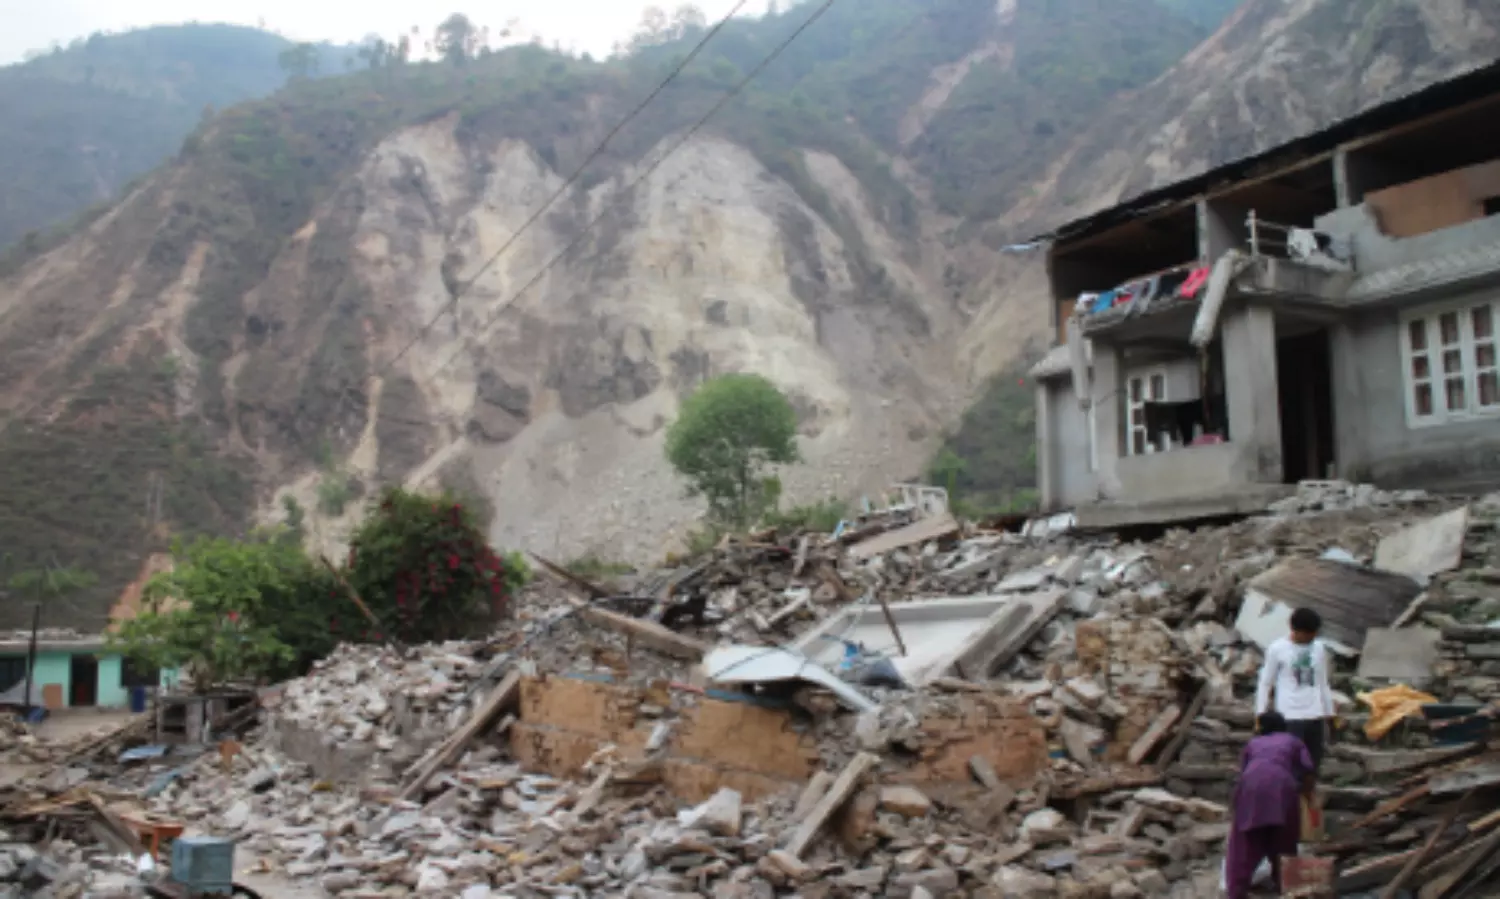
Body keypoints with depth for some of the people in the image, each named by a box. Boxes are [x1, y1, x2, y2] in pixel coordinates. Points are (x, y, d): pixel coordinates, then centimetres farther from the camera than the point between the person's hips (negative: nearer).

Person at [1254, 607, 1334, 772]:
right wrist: (1261, 713, -3)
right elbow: (1265, 683, 1)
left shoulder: (1319, 648, 10)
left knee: (1313, 764, 7)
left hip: (1315, 716, 5)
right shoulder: (1277, 649, -3)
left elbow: (1323, 683, 18)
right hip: (1289, 716, -4)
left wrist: (1329, 713, 17)